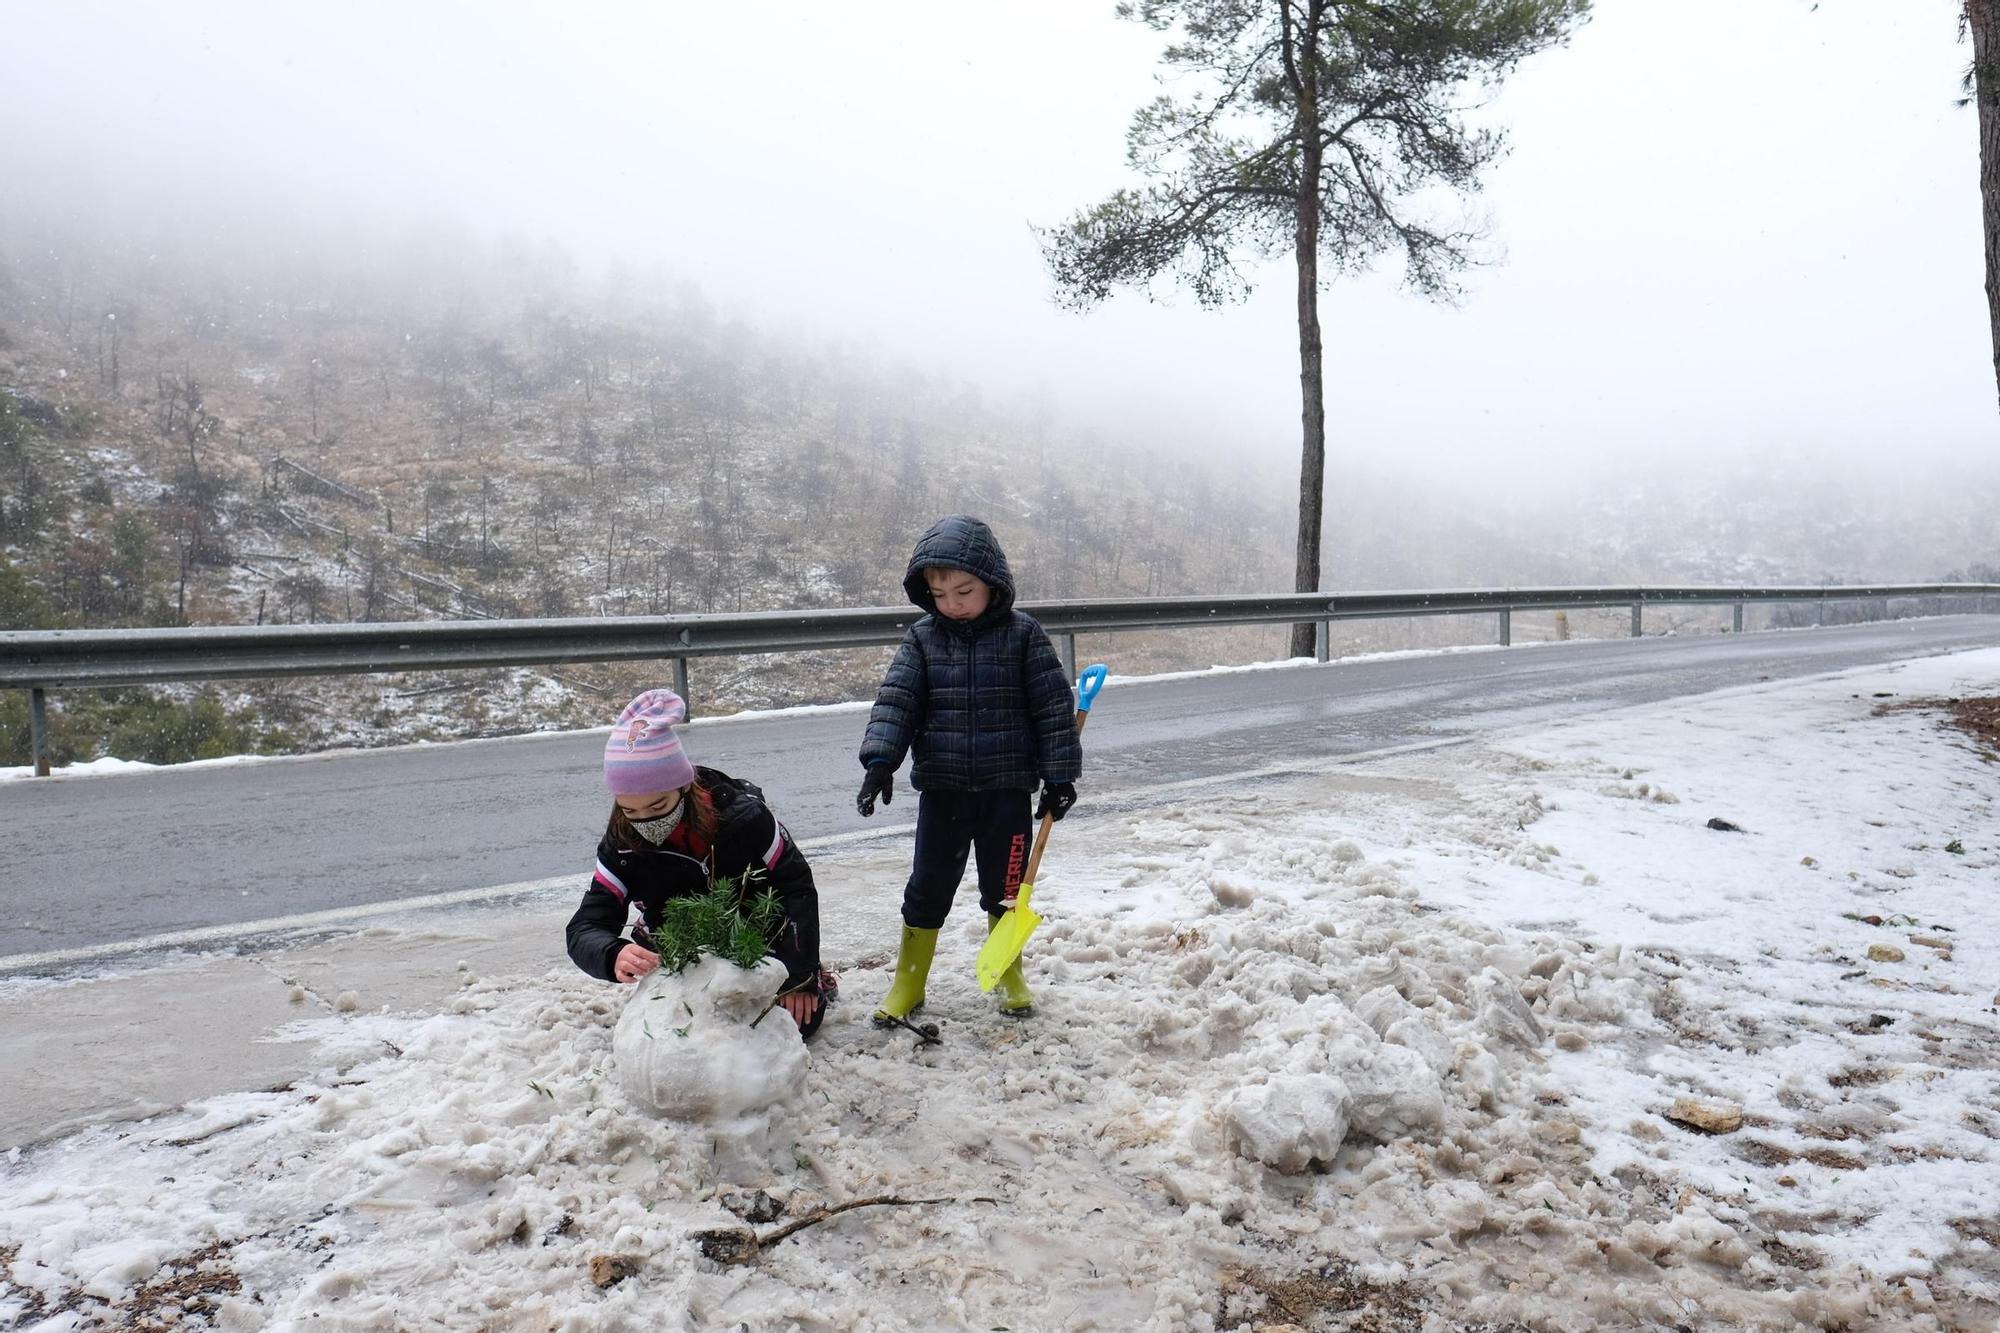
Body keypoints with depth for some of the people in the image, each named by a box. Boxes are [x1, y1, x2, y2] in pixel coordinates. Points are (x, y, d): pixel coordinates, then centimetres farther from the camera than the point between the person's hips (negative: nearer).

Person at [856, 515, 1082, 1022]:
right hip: (942, 788, 1)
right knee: (928, 887, 7)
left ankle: (1007, 972, 33)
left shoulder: (1023, 634, -5)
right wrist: (880, 758, -20)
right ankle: (908, 981, 23)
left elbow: (1054, 707, -3)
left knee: (1005, 887, 12)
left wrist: (1059, 775, -4)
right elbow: (896, 699, -5)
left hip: (1008, 789, -1)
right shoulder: (922, 638, 0)